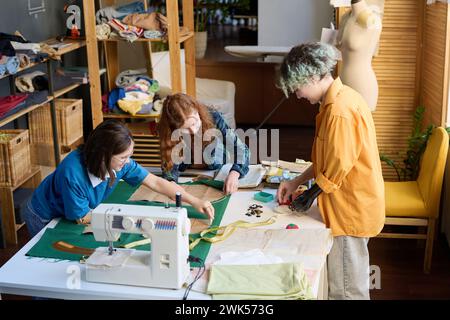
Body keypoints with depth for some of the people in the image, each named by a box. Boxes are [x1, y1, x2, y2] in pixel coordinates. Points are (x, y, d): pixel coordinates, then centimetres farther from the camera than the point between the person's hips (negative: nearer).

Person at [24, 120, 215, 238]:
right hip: (44, 219, -5)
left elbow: (156, 183, -20)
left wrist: (195, 202, -26)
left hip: (70, 217, 5)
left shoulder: (120, 162, -25)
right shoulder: (72, 173, -41)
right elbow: (82, 217, -28)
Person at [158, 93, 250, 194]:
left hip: (217, 169, -1)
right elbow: (169, 164, -18)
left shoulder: (212, 117, -27)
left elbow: (241, 149, -27)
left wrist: (234, 173, -45)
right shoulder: (167, 131, -26)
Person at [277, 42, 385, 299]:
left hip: (351, 211, -10)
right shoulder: (342, 97, 8)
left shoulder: (339, 111, -24)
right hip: (355, 208, 10)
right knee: (353, 281, 22)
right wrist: (297, 182, 10)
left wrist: (310, 194, -6)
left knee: (347, 289, 4)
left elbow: (337, 167, -21)